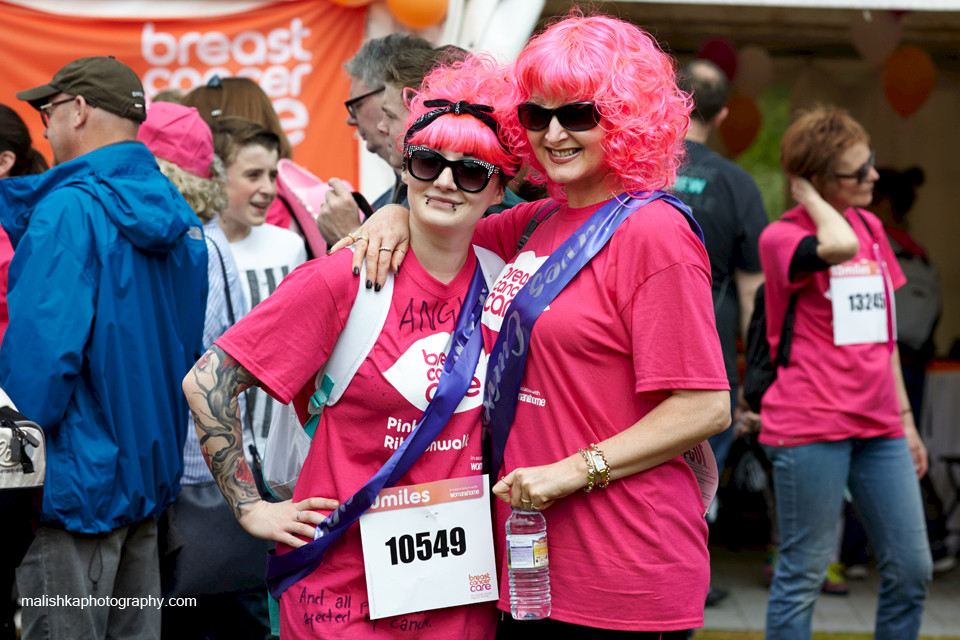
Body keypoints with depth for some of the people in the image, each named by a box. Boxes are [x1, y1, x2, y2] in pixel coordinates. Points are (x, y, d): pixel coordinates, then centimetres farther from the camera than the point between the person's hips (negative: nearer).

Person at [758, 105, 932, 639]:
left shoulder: (871, 226, 15)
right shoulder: (783, 235, -7)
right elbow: (840, 245, -31)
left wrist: (905, 418, 18)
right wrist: (805, 193, -13)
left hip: (877, 425, 7)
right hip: (812, 425, -7)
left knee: (912, 569, 7)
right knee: (805, 572, -2)